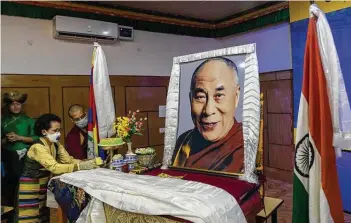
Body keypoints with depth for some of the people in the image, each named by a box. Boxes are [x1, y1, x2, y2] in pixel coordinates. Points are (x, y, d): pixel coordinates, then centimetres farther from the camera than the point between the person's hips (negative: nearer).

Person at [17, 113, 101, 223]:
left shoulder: (55, 144, -1)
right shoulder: (37, 147, -27)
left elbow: (68, 160, -9)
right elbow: (54, 167, -37)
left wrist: (88, 162, -25)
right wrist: (80, 166, -43)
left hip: (44, 184, 7)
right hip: (30, 187, -7)